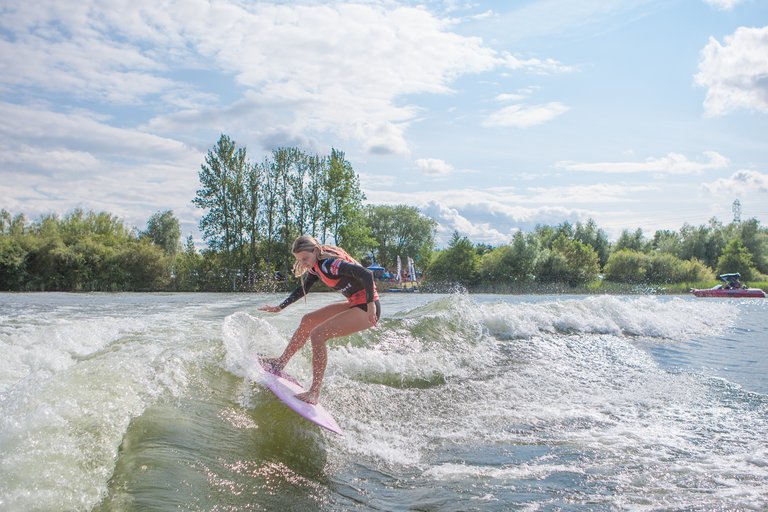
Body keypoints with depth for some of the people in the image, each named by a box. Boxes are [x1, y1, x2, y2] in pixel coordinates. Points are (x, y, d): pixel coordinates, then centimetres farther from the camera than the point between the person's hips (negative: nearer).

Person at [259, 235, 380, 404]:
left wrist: (371, 304, -28)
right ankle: (281, 362, 27)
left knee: (318, 334, -19)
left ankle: (314, 393, -15)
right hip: (353, 303, 10)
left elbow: (366, 274, -32)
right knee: (308, 320, 15)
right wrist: (279, 308, 24)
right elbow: (303, 289, 23)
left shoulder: (329, 263, -24)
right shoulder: (316, 266, 5)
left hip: (367, 308, -10)